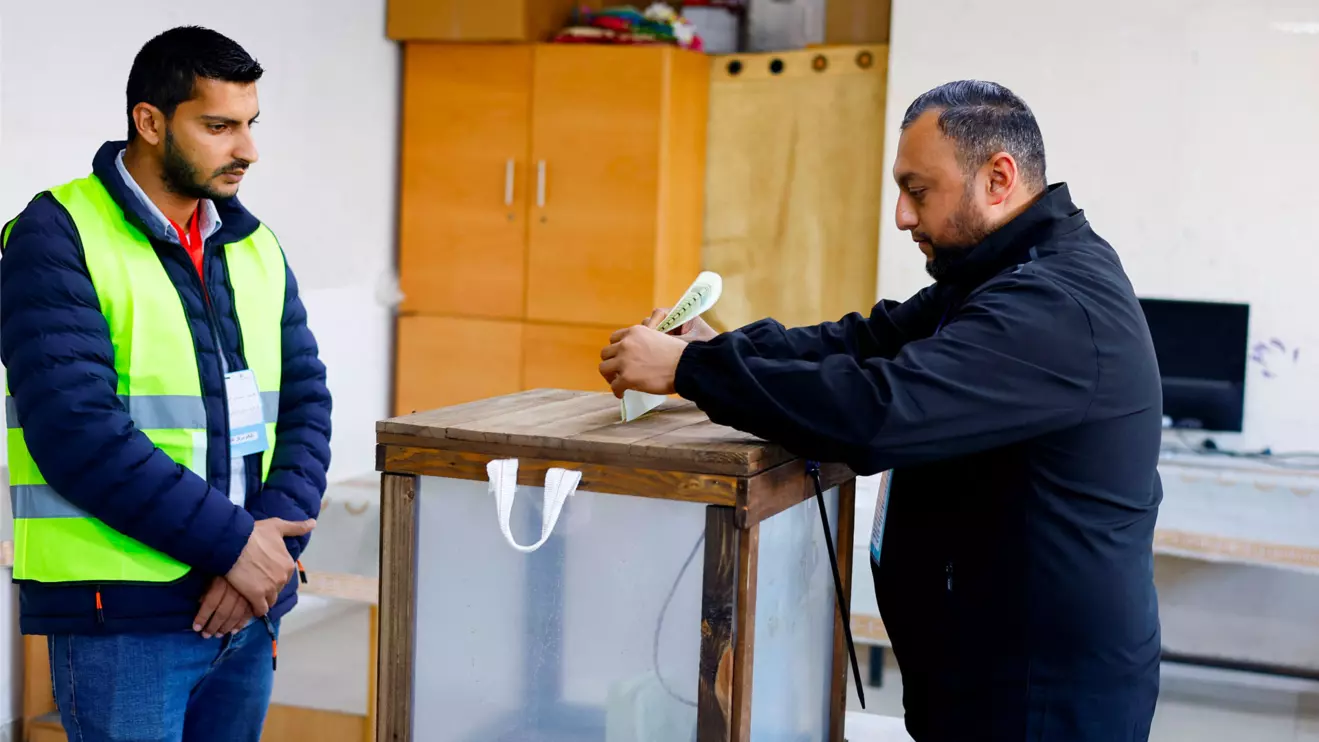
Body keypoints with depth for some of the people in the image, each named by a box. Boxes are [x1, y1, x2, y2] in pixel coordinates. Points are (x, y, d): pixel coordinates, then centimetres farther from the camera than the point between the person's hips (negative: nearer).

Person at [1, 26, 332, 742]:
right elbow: (75, 428, -18)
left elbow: (304, 405, 8)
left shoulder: (255, 246, 11)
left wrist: (273, 539, -10)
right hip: (120, 612, -6)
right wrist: (232, 542, -17)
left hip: (245, 610, 6)